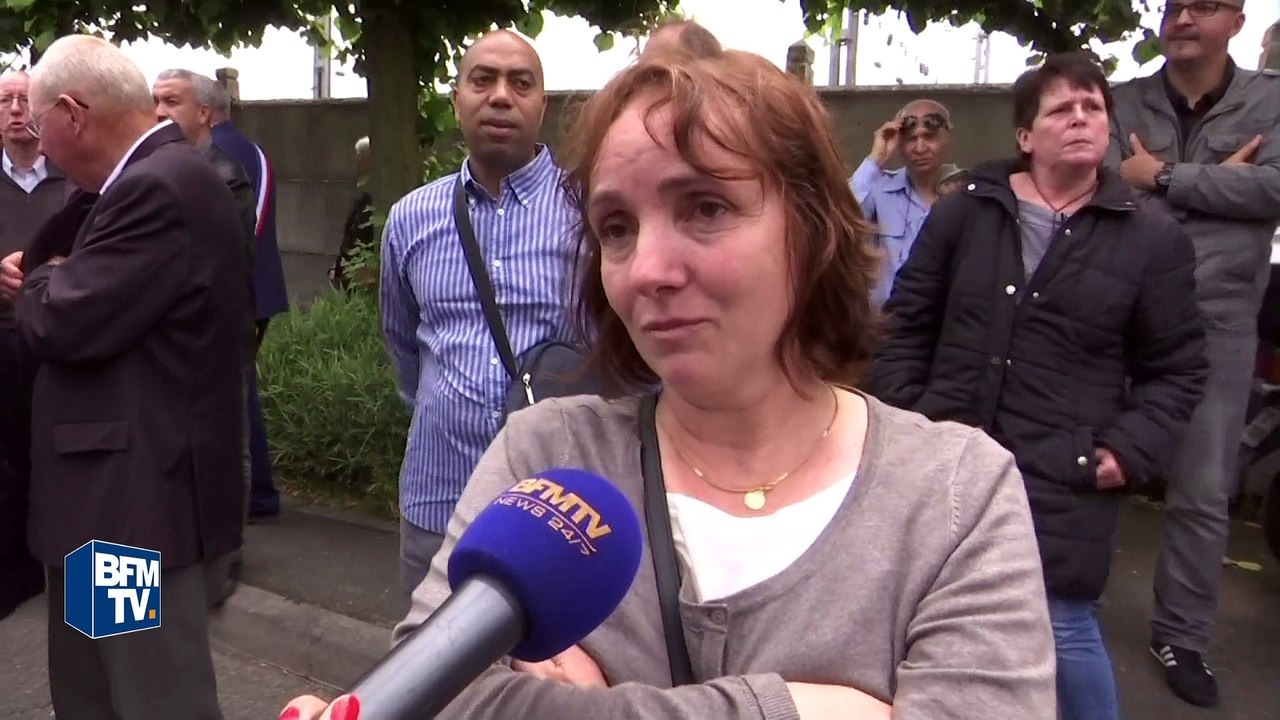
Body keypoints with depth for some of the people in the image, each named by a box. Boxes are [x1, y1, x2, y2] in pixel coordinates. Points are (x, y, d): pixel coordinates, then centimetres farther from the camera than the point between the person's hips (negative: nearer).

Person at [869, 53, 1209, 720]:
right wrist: (899, 418, 0)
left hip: (1065, 481, -2)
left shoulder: (1154, 239, 2)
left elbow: (1177, 369, 7)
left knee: (1063, 628, 0)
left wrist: (1129, 451, -6)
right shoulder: (963, 212, 5)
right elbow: (906, 323, 8)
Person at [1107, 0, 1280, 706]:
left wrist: (1165, 178, -13)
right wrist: (1215, 182, -13)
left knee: (1203, 495, 8)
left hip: (1217, 323, 0)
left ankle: (1180, 636, 25)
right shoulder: (1123, 103, 3)